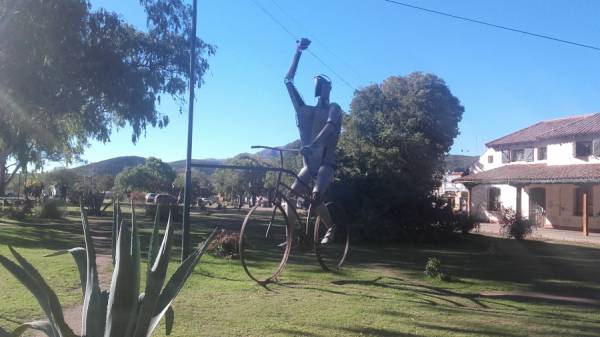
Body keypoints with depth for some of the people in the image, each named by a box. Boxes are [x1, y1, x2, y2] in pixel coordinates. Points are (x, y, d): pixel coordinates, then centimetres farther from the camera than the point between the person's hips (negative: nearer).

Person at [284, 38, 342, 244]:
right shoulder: (305, 110, 12)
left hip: (325, 162, -5)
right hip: (308, 164, 5)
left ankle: (331, 228, 3)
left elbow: (329, 127, -23)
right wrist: (298, 52, 8)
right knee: (289, 196, -11)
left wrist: (311, 145, -41)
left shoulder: (334, 109, -1)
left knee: (315, 199, -22)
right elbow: (288, 81, 10)